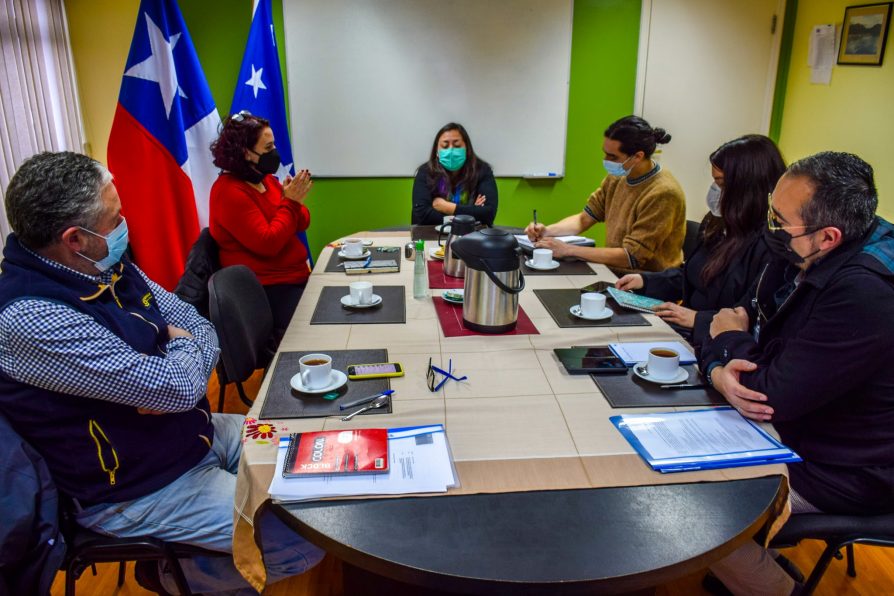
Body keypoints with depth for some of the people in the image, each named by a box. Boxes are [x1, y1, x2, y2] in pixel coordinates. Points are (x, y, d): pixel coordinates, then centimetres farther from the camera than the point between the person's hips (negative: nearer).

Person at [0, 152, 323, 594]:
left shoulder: (109, 268, -2)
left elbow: (196, 325, 4)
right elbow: (180, 387, -32)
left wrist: (165, 382, -17)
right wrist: (183, 348, -9)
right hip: (135, 490, -8)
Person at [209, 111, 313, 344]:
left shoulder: (267, 179, 10)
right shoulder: (229, 192, -14)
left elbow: (301, 224, 13)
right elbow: (268, 244, -22)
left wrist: (293, 198, -6)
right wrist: (290, 202, -15)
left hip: (298, 277, 8)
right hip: (272, 290, -8)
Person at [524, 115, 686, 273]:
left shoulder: (663, 194, -22)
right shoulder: (617, 177, 0)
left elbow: (631, 257, -23)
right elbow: (584, 219, 10)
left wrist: (568, 249, -22)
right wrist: (547, 231, -9)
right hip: (613, 272, 6)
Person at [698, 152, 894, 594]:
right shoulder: (797, 257, -3)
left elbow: (774, 397, -30)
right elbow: (745, 320, 4)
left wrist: (730, 338, -12)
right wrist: (720, 371, -19)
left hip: (841, 472, -8)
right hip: (791, 432, 9)